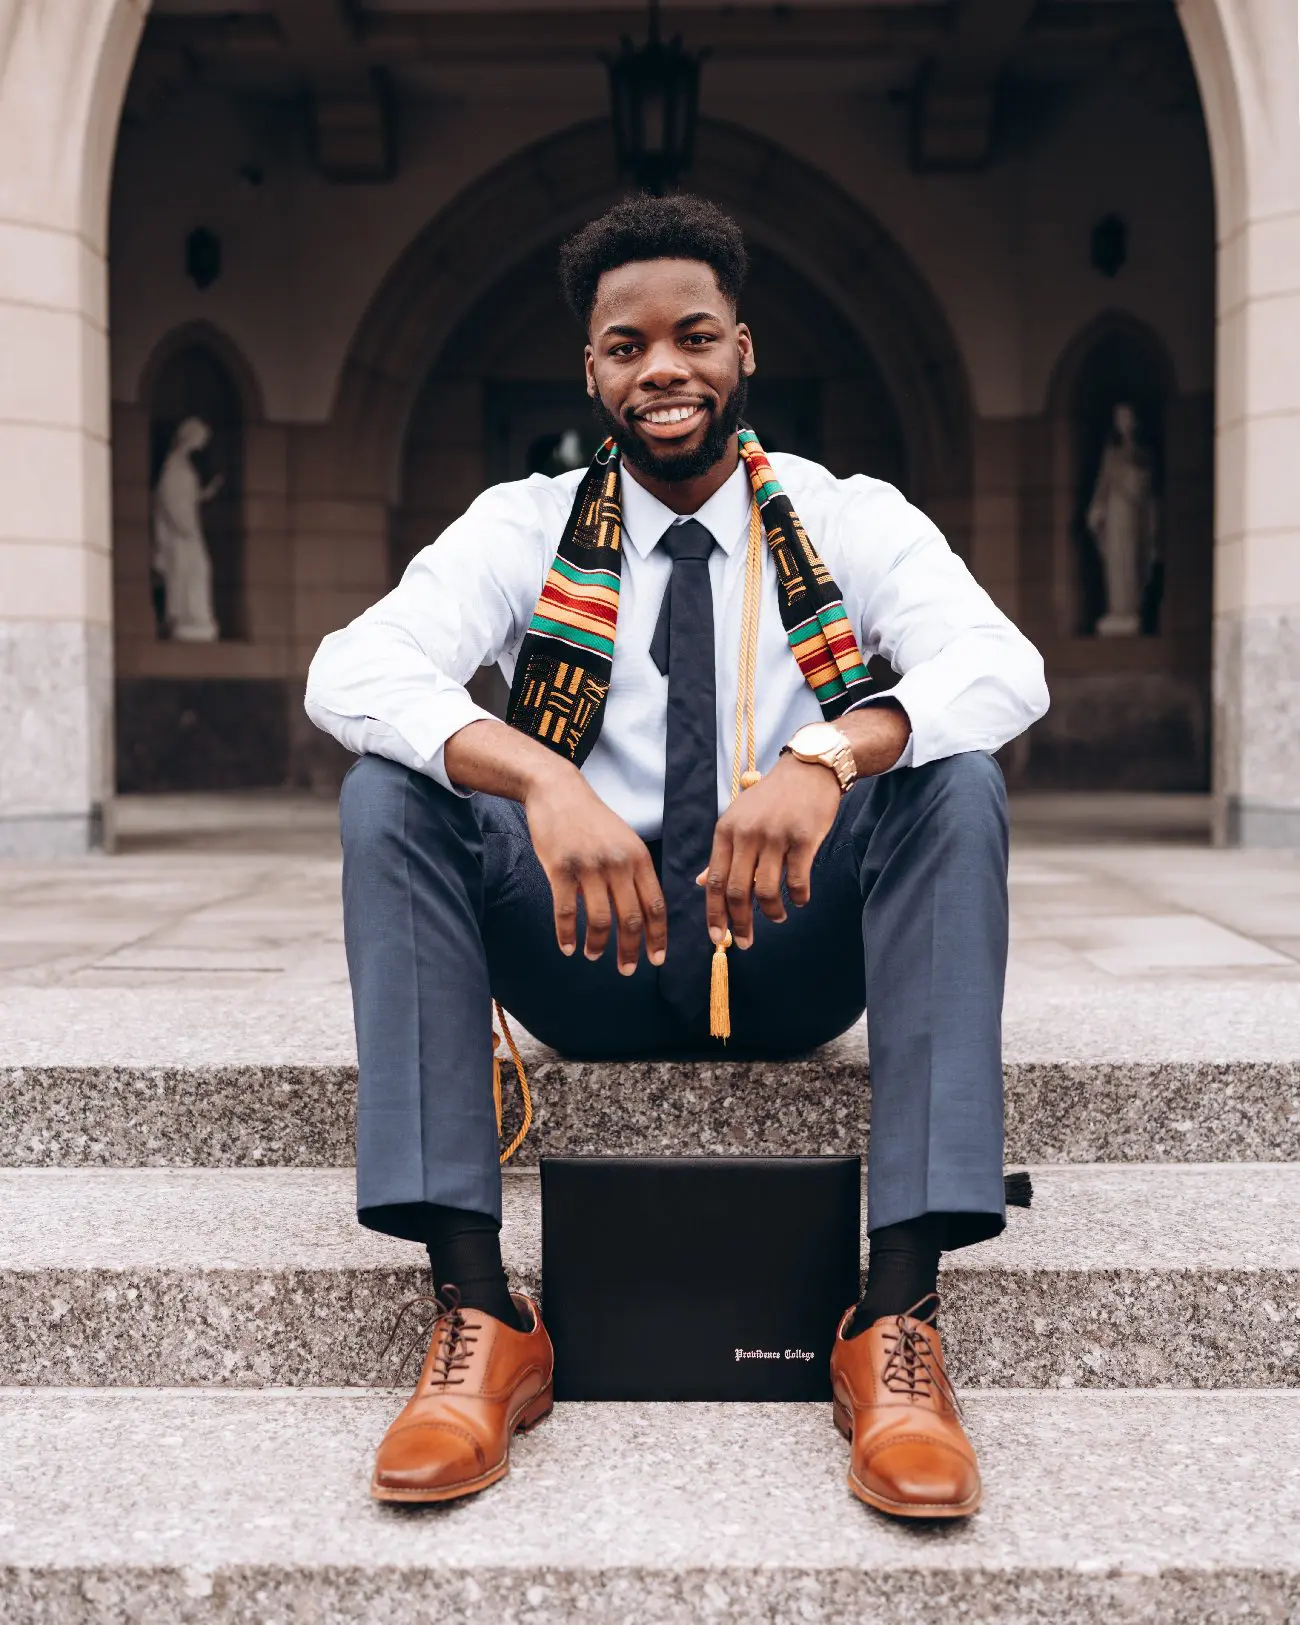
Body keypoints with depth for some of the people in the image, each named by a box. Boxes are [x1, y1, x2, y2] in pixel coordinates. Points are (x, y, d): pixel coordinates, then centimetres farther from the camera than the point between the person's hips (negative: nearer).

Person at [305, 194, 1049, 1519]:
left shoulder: (849, 521, 2)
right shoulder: (524, 528, 2)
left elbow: (1004, 666, -17)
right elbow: (350, 672, -16)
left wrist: (828, 752, -37)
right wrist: (538, 778, -35)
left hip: (796, 958, 0)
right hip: (589, 961, 1)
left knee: (957, 785, -26)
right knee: (388, 794, -22)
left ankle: (897, 1320, -30)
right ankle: (475, 1314, -28)